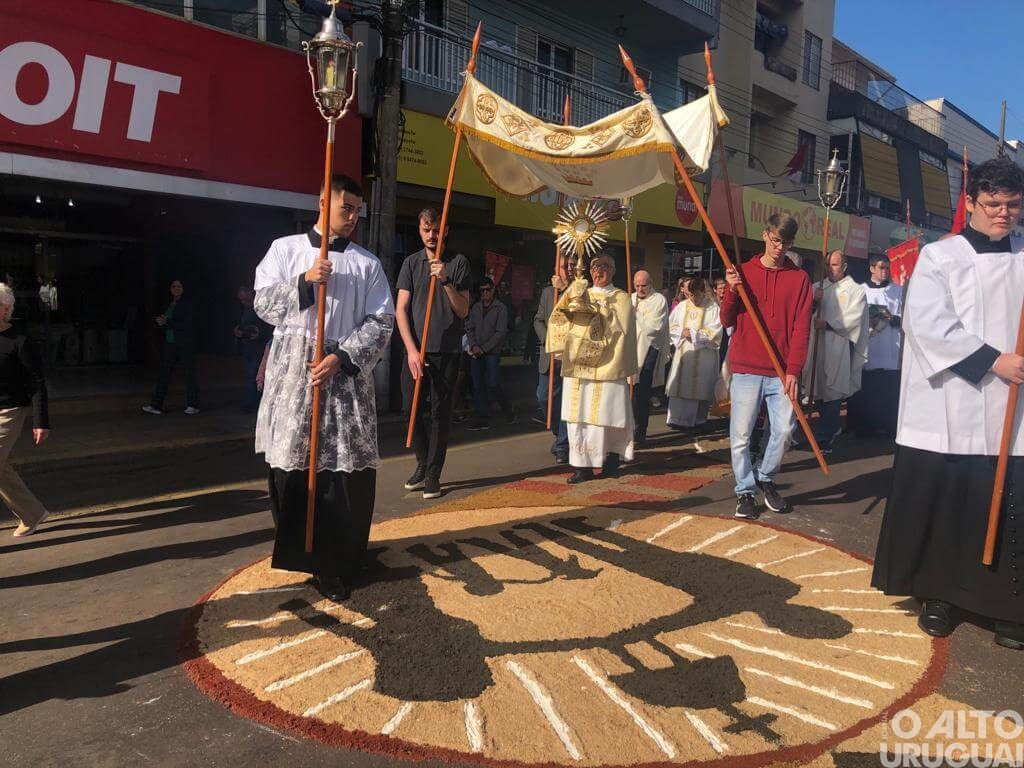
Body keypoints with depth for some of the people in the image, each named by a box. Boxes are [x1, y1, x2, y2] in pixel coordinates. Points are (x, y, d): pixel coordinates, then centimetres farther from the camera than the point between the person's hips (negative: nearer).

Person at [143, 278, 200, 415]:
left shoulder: (186, 304, -7)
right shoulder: (170, 305, 14)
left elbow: (186, 324, -16)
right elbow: (165, 322, 22)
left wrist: (167, 322, -15)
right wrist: (161, 321, 0)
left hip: (185, 343, -7)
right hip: (170, 343, 7)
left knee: (190, 373, 0)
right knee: (164, 373, 2)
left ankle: (193, 405, 8)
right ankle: (156, 405, 2)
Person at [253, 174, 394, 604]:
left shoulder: (367, 263, 10)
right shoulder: (286, 248, 10)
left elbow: (381, 322, 1)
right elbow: (263, 302, 3)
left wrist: (341, 359, -12)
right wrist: (304, 282, -13)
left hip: (346, 373, 0)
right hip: (293, 369, 0)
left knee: (347, 469, -5)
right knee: (290, 463, 4)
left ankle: (334, 567, 6)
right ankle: (295, 549, 26)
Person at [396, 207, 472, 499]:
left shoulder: (458, 262, 4)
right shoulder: (411, 262, 7)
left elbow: (463, 310, -1)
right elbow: (401, 309, 2)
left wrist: (446, 281, -16)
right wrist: (411, 349, -7)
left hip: (447, 351, -2)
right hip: (415, 349, 2)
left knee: (440, 412, 0)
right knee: (413, 409, 5)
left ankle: (433, 475, 9)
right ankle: (423, 463, 24)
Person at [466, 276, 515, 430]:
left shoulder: (500, 308, -2)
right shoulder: (475, 308, 12)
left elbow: (500, 332, -8)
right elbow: (469, 328, 12)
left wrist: (484, 348, -12)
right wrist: (473, 345, -6)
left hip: (492, 352, -4)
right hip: (476, 353, 5)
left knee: (492, 386, -10)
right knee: (478, 387, 2)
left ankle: (508, 410, 14)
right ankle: (483, 419, 9)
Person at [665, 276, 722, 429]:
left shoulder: (713, 307, -5)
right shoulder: (682, 306, 7)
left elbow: (715, 332, -11)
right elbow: (671, 325, 10)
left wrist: (694, 334, -13)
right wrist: (682, 331, -9)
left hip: (704, 355, -3)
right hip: (683, 354, 3)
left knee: (700, 389, 3)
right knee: (680, 387, 0)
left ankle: (698, 420, 15)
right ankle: (677, 418, 4)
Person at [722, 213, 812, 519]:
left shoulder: (799, 278, 6)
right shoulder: (743, 272, 7)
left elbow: (801, 328, 0)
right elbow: (727, 321, 5)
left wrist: (794, 370, -10)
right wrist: (732, 291, -13)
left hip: (782, 373, 1)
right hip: (746, 370, 0)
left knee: (784, 430, -1)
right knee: (741, 434, -1)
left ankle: (766, 478, 24)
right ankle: (745, 491, 15)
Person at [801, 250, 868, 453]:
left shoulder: (855, 290, 4)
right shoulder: (818, 287, 16)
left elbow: (853, 319, -8)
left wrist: (828, 324, -19)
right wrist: (812, 299, -12)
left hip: (838, 347, -4)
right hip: (817, 344, 4)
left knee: (832, 392, -5)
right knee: (819, 389, 9)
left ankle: (824, 438, -1)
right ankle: (833, 428, 30)